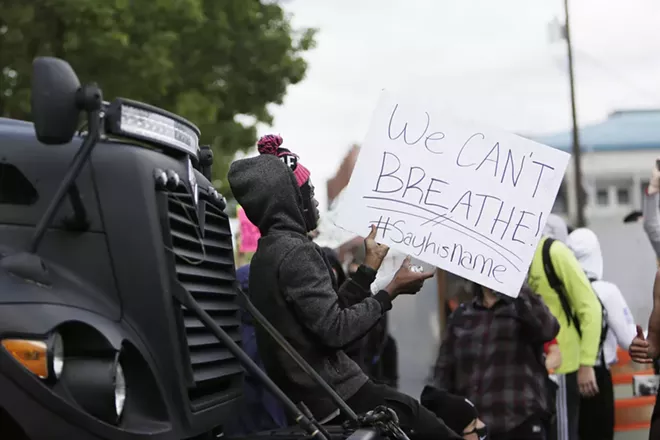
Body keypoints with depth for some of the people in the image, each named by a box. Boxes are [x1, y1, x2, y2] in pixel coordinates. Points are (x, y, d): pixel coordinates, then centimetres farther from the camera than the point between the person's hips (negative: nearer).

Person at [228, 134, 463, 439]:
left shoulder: (269, 251, 14)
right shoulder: (296, 251, -16)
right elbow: (336, 331, -20)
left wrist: (370, 266, 19)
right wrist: (392, 291, -11)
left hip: (308, 396, 9)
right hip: (337, 397, -9)